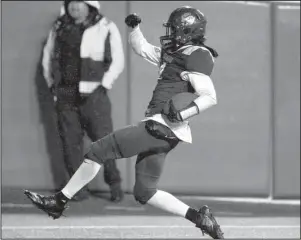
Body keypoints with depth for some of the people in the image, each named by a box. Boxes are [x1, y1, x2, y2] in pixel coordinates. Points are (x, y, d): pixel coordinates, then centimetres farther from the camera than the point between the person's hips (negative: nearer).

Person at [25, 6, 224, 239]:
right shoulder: (173, 53, 19)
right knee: (144, 192, 13)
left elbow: (210, 97, -18)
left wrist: (182, 114, -28)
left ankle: (59, 201, -3)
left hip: (163, 127, -10)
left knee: (99, 150, -8)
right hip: (159, 128, 10)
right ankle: (198, 217, 9)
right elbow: (142, 48, 31)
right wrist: (134, 27, 14)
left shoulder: (196, 57, -9)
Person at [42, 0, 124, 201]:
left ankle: (115, 184, 6)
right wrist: (52, 85, 11)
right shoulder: (59, 28, 9)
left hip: (92, 94, -4)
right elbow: (48, 57, 19)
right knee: (71, 142, 2)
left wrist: (103, 87, -8)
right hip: (65, 95, 4)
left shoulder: (106, 28, -2)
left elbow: (118, 61, -1)